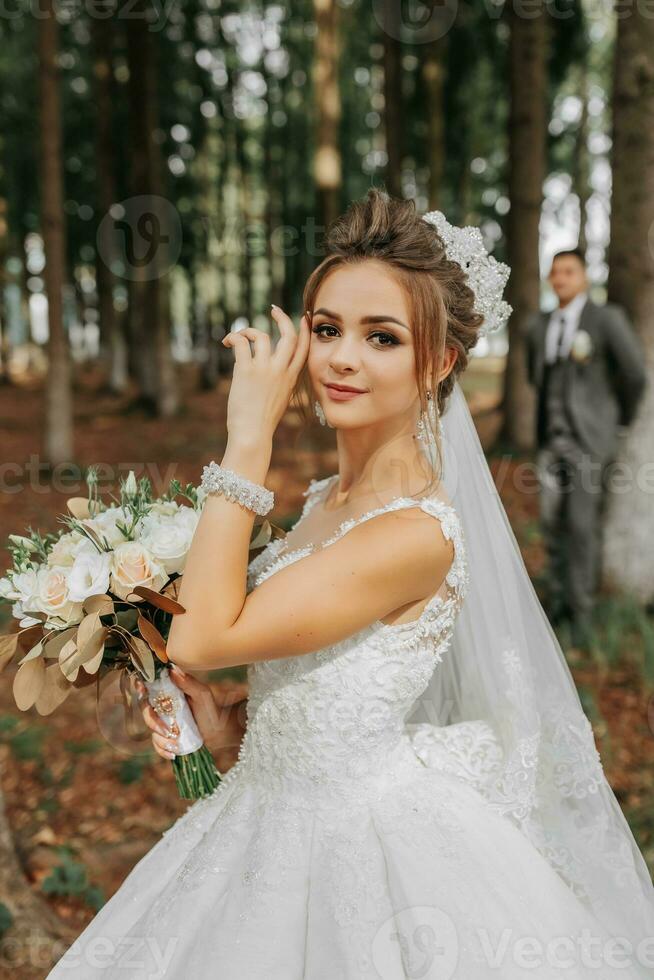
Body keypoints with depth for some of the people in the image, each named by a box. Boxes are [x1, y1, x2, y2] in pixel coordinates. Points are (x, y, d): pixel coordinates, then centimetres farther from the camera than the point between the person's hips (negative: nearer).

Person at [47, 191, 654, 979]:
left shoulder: (416, 532, -26)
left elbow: (204, 637, -26)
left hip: (361, 841, -8)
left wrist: (249, 435, -24)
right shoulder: (326, 500, 0)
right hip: (283, 827, 9)